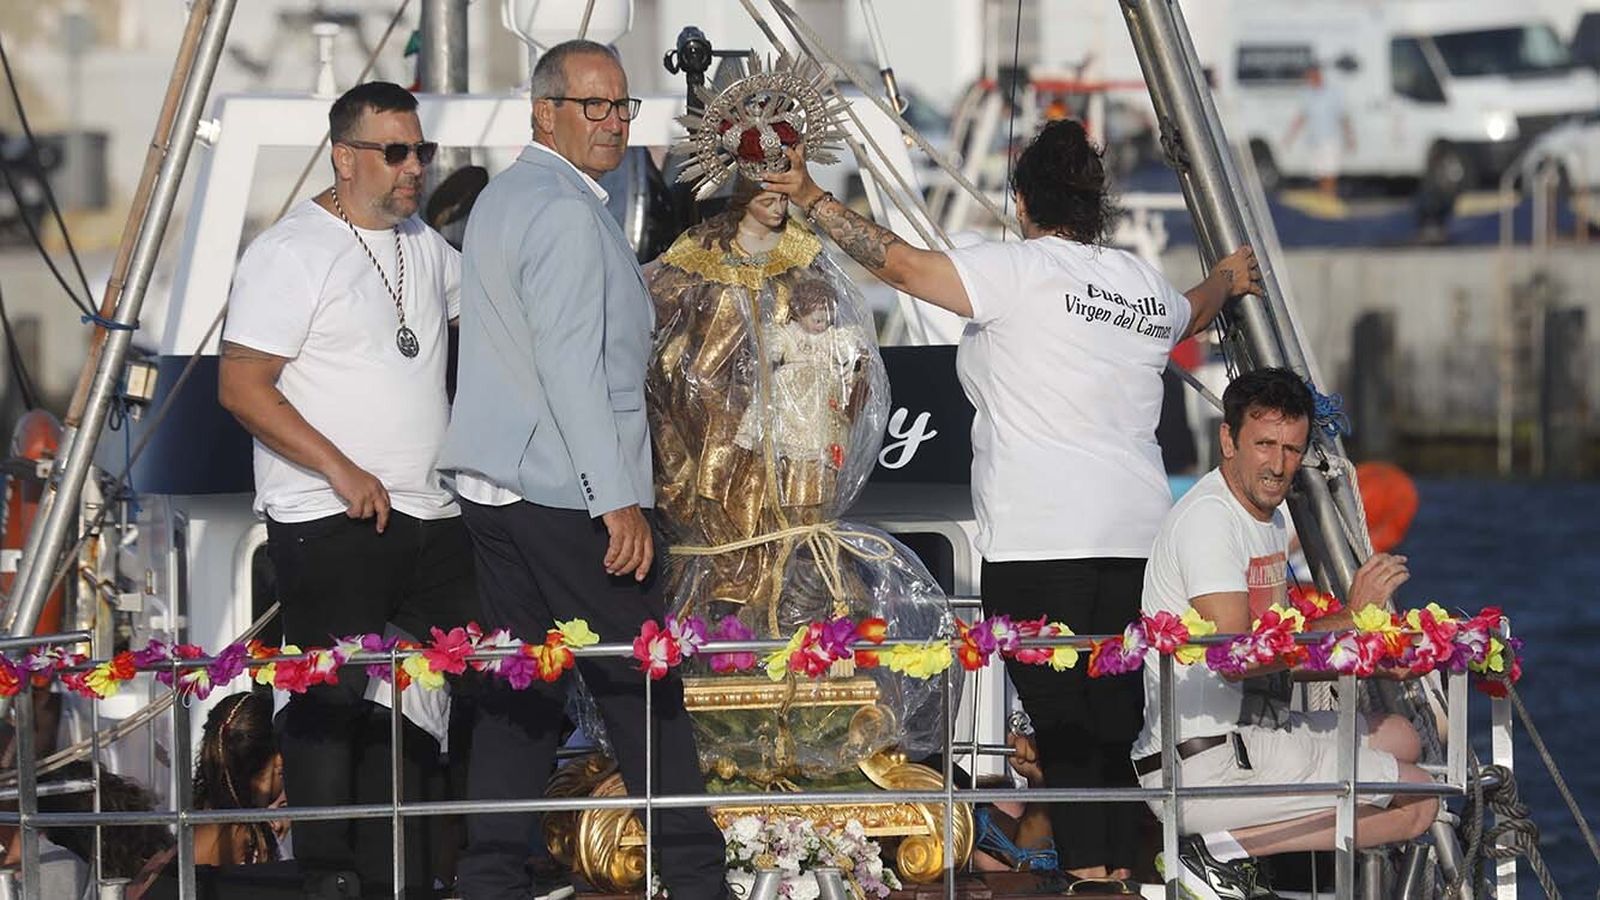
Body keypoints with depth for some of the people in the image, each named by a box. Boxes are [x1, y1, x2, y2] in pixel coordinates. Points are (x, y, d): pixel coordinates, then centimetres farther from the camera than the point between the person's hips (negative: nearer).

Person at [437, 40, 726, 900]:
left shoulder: (499, 200, 17)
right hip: (566, 493, -9)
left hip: (496, 488, 9)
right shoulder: (565, 214, -14)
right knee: (642, 684, -4)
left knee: (520, 685, 8)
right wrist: (618, 500, -22)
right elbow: (570, 366, -21)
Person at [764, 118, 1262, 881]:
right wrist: (1227, 278, 62)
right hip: (1137, 534, 6)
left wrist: (813, 200, 8)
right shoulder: (1144, 284, 16)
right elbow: (1188, 315, 39)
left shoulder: (1016, 270, -4)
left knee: (1063, 727, -8)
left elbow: (902, 265, -4)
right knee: (1116, 724, 8)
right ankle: (1120, 869, 7)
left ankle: (1087, 873, -14)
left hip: (1040, 540, -6)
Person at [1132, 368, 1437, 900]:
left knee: (1399, 737, 26)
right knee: (1416, 802, -5)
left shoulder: (1270, 515, 16)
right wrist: (1350, 619, -17)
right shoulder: (1208, 517, -16)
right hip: (1197, 768, -10)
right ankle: (1224, 851, -9)